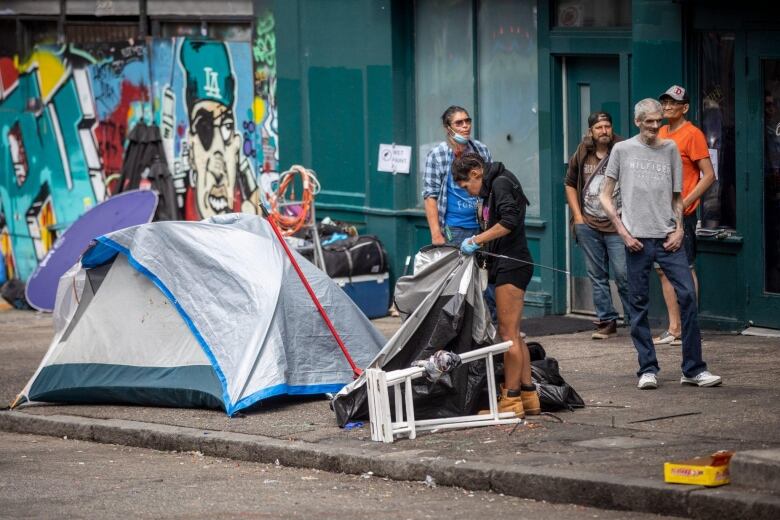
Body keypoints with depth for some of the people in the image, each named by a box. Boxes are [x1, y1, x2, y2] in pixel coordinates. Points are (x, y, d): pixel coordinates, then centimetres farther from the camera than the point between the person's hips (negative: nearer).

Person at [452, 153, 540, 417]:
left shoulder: (500, 184, -9)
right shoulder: (492, 188, 20)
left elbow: (509, 222, -22)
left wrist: (476, 240, -18)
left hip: (512, 264, -10)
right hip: (506, 265, 10)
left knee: (508, 332, -8)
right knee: (513, 334, 11)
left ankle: (511, 399, -7)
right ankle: (528, 394, 14)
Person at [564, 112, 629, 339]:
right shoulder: (581, 156, 8)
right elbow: (570, 184, 20)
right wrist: (577, 215, 10)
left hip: (616, 225, -4)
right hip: (588, 225, 4)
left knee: (623, 274, -8)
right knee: (597, 276, 7)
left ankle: (635, 320, 1)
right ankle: (606, 320, 13)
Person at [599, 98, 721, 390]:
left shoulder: (670, 149, 11)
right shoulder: (623, 150, 5)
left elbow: (677, 196, 16)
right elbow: (605, 196, 7)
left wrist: (679, 229, 1)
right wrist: (623, 231, -3)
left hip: (667, 238, 1)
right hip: (637, 239, -1)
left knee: (687, 295, -8)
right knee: (639, 304, 1)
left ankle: (693, 369, -2)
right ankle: (647, 369, 9)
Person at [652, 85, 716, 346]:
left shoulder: (692, 134, -9)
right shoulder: (661, 133, 14)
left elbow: (709, 175, -12)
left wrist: (684, 203, -17)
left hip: (682, 214, -8)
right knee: (664, 270, 9)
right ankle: (673, 329, 14)